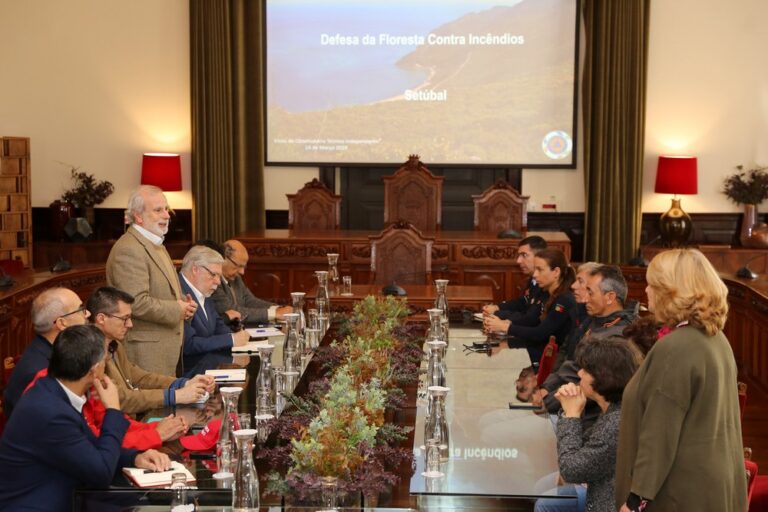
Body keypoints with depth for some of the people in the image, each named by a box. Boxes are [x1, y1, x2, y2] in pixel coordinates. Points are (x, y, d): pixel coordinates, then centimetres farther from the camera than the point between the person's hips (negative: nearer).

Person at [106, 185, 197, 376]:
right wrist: (177, 309, -14)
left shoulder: (156, 244, 17)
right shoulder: (129, 250, -17)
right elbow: (137, 303, -25)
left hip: (167, 344, 10)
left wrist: (184, 303, 8)